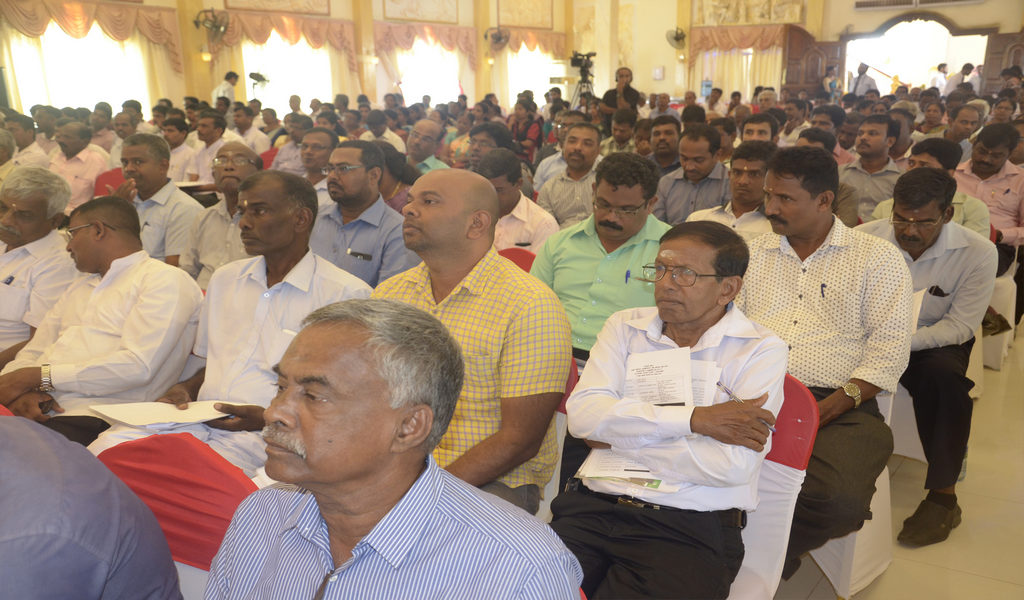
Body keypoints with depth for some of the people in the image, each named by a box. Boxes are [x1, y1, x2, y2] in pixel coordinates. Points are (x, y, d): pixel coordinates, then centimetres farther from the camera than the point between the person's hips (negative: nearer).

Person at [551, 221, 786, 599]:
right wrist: (694, 419, -12)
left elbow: (733, 465, -13)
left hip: (690, 529, -2)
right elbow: (582, 413, -5)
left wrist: (619, 438, -5)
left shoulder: (761, 351, 1)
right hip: (595, 507, 3)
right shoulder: (625, 327, 11)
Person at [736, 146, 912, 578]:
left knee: (839, 501, -30)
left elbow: (889, 349, -1)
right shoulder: (753, 254, 19)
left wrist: (831, 406, -14)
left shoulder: (878, 258, 8)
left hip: (838, 405, -2)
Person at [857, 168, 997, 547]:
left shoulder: (977, 253, -13)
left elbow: (960, 326, -13)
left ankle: (943, 494, -21)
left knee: (945, 373, -35)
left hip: (935, 342, -1)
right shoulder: (866, 238, -12)